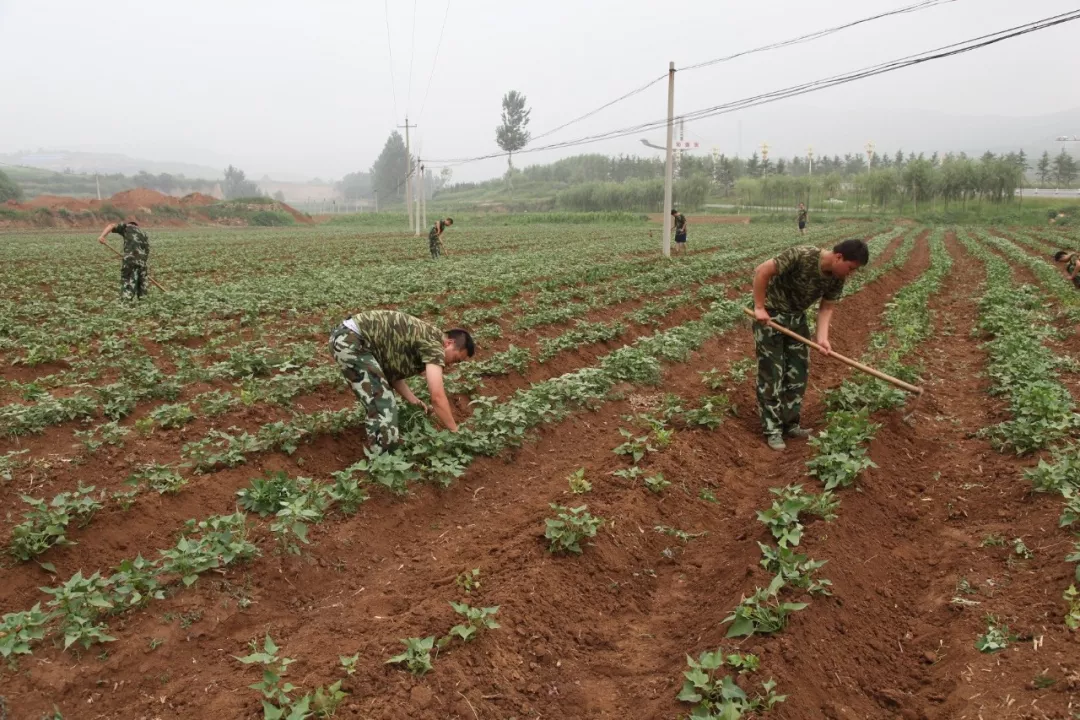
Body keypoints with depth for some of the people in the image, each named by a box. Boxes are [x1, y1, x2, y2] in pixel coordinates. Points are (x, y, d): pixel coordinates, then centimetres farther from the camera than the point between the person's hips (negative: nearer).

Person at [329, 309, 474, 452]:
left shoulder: (424, 339, 18)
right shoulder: (434, 343, -11)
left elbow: (393, 373, 21)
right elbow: (438, 397, -16)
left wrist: (415, 402, 13)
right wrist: (455, 432, -8)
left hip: (345, 338, 11)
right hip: (351, 341, -11)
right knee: (383, 407, -9)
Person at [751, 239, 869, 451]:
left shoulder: (837, 279, -9)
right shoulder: (802, 255, -30)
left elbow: (826, 308, -2)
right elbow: (762, 271, -27)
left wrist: (822, 338, -18)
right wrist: (759, 307, -23)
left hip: (796, 316, 7)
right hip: (770, 313, -7)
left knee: (798, 370, 8)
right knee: (771, 372, -5)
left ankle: (790, 424, 20)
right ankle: (773, 429, 3)